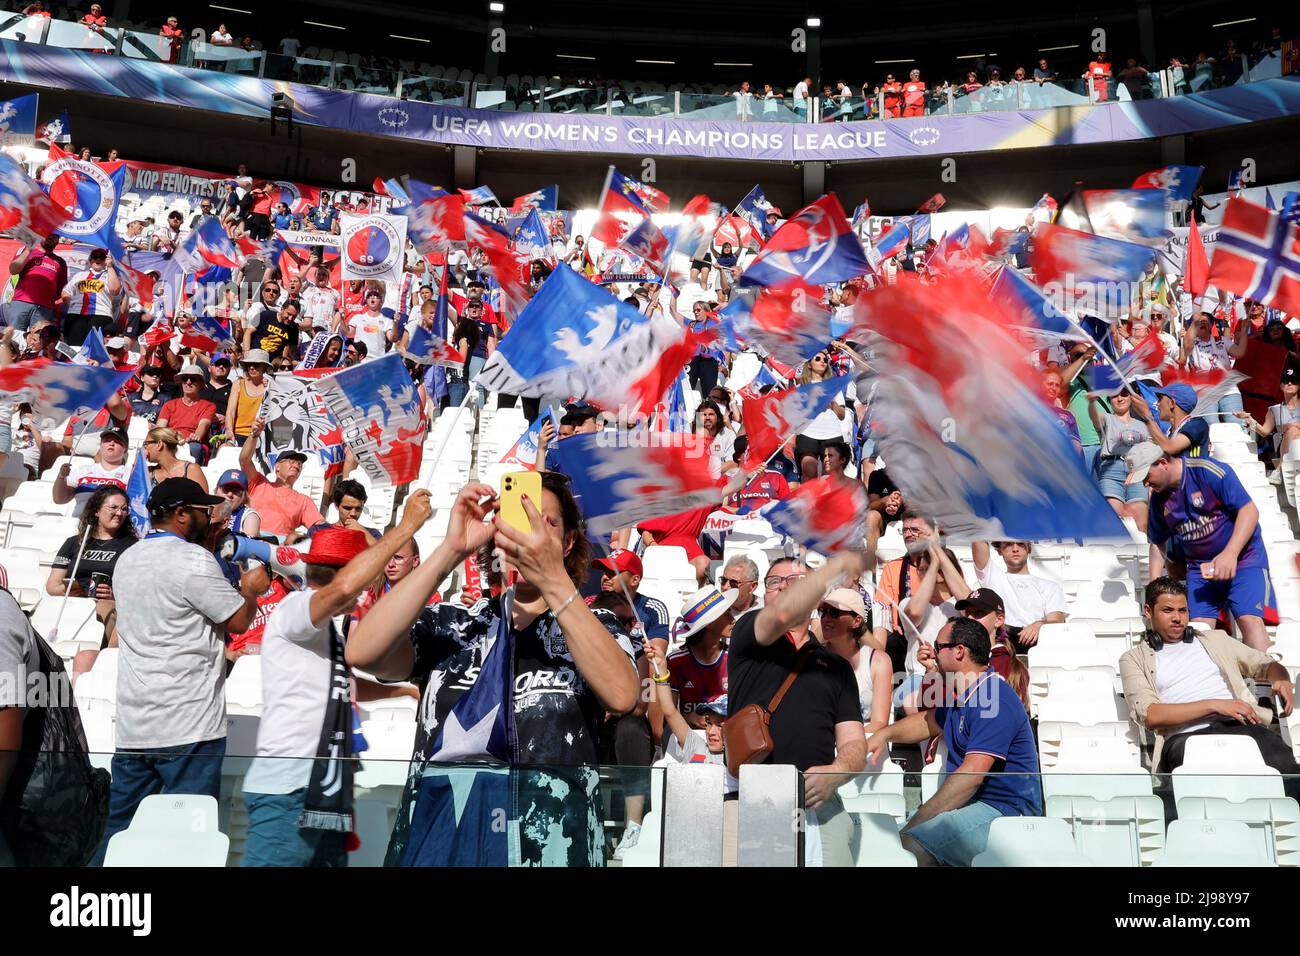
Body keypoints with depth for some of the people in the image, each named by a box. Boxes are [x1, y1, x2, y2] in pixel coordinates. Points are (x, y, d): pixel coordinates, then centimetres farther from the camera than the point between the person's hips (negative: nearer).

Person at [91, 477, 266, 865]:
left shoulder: (128, 559, 13)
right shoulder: (193, 559, -14)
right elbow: (239, 619, -10)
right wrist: (250, 588, 10)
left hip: (132, 727, 8)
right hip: (188, 729, -8)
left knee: (120, 831, 13)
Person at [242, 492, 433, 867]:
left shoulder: (328, 634, 19)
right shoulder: (292, 608, -9)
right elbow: (343, 588, -30)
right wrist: (407, 526, -24)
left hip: (322, 794, 9)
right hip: (287, 793, -9)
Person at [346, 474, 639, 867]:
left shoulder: (596, 627, 2)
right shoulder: (447, 625, 4)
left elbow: (621, 696, -20)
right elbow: (361, 653, -15)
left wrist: (554, 580, -28)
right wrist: (451, 550, -20)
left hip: (551, 845, -1)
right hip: (439, 840, 1)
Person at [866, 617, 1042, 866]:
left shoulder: (993, 699, -18)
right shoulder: (961, 694, 17)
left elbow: (972, 775, -25)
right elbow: (928, 721, 36)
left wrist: (921, 819, -23)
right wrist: (885, 733, 18)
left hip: (1004, 811, -10)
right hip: (970, 801, 10)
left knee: (912, 845, -29)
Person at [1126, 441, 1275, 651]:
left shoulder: (1209, 471, -15)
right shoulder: (1158, 499, 5)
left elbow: (1250, 510, -16)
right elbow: (1158, 543, 17)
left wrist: (1230, 554, -24)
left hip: (1242, 556, -5)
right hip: (1199, 566, 5)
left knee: (1249, 618, -21)